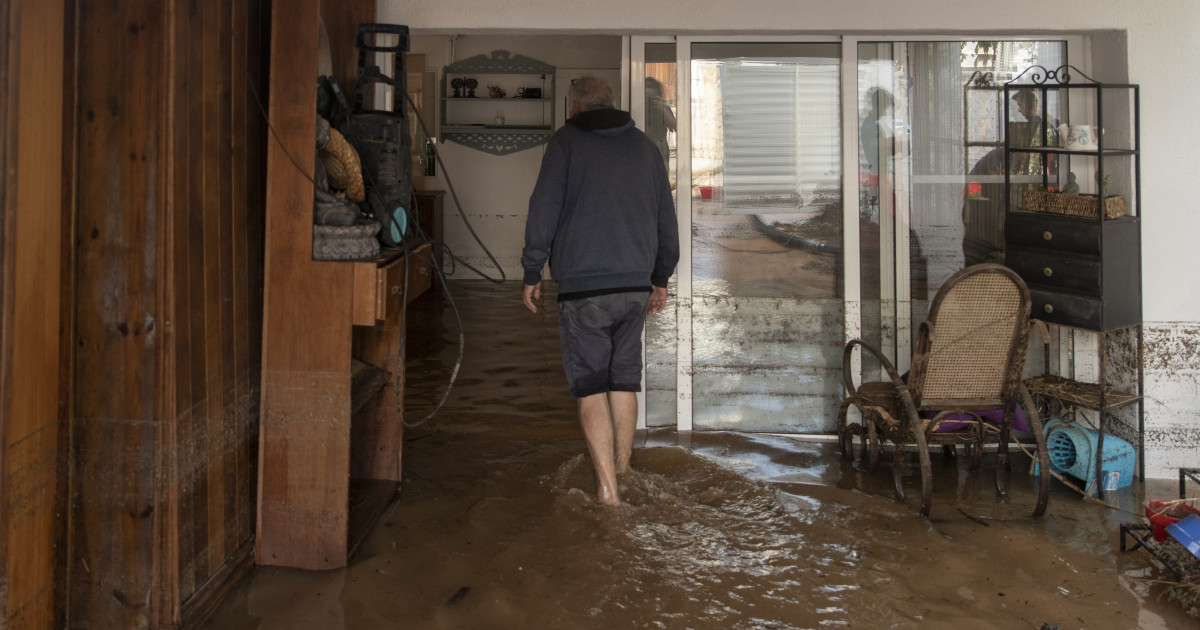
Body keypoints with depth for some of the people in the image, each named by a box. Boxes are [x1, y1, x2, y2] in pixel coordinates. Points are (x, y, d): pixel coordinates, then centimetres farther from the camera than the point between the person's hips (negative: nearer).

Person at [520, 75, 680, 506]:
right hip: (636, 284, 4)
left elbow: (543, 212, -6)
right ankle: (621, 467, 26)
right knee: (625, 379, 16)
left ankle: (606, 484, -3)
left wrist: (532, 274, 3)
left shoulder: (566, 141, 1)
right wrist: (660, 279, 26)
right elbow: (667, 220, 18)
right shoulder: (644, 146, 14)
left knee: (590, 384, 1)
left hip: (584, 285, -4)